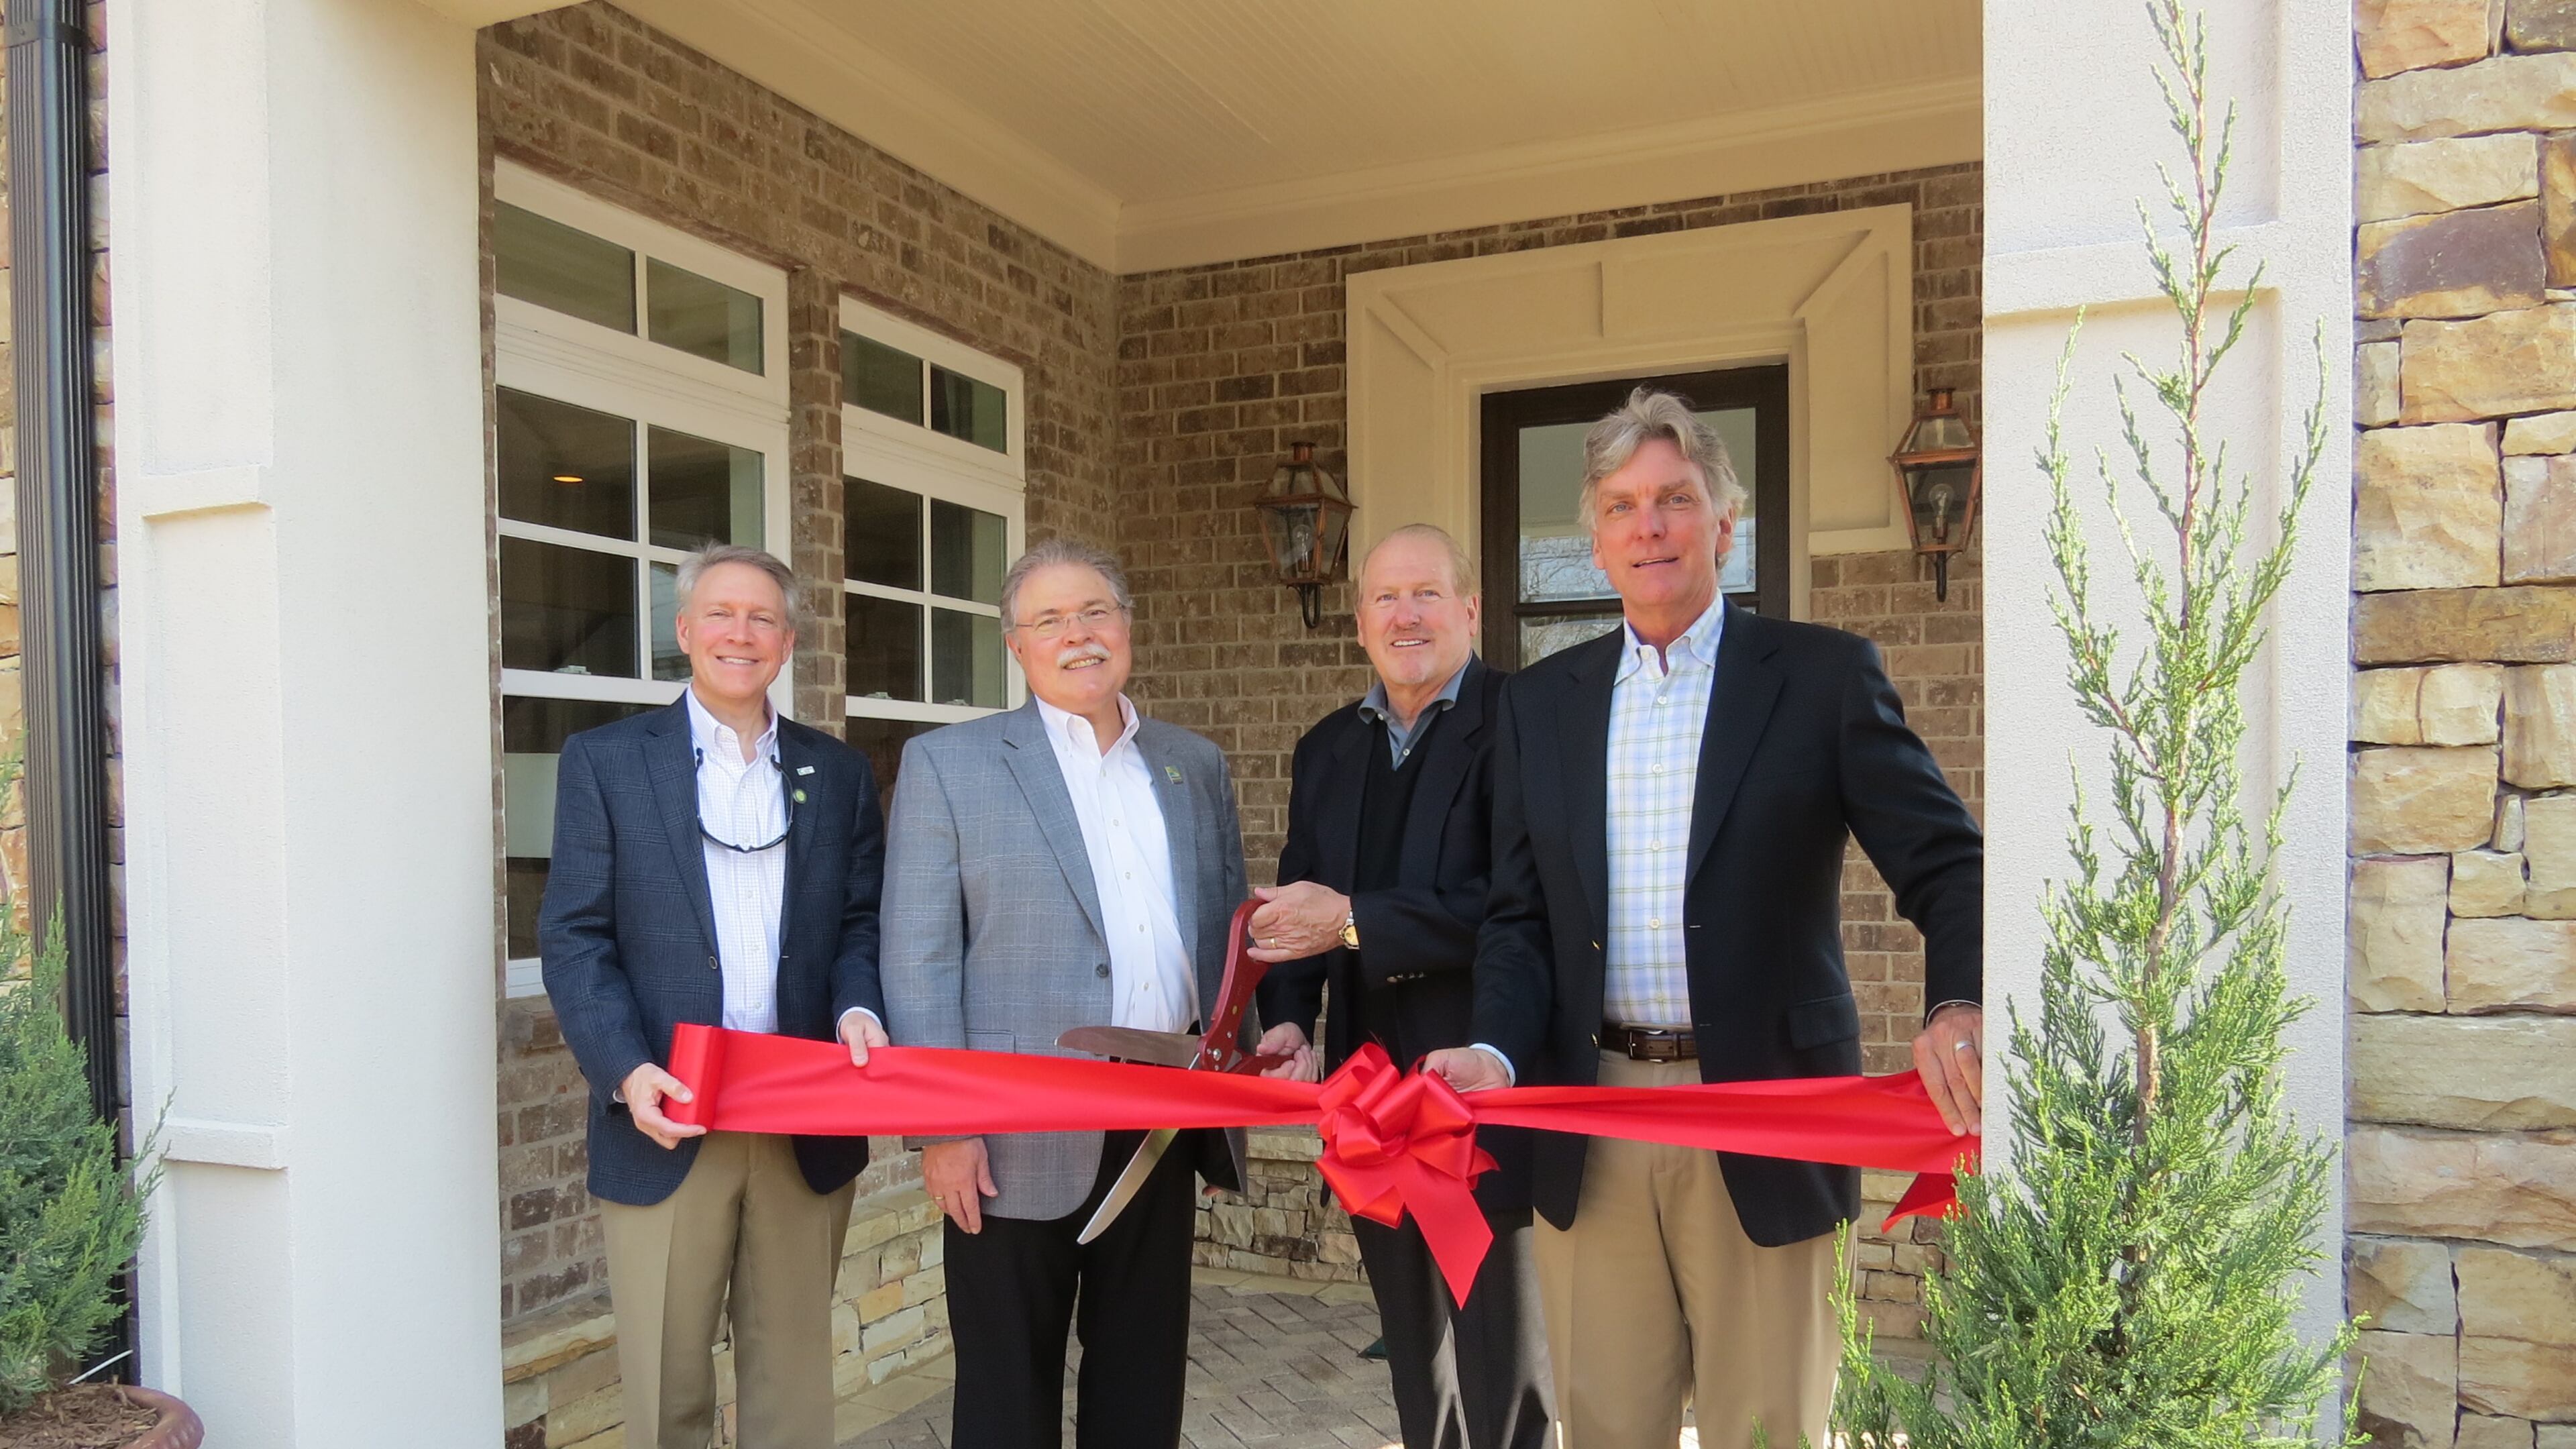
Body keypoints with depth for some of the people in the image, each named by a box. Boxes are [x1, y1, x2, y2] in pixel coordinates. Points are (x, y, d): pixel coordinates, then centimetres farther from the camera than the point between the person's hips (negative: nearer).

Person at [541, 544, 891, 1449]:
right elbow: (574, 937, -2)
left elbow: (861, 922, 10)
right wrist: (625, 1070, -16)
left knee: (794, 1375, 13)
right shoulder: (606, 761, 2)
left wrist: (859, 1010, -11)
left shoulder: (838, 773, 10)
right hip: (667, 1120, -2)